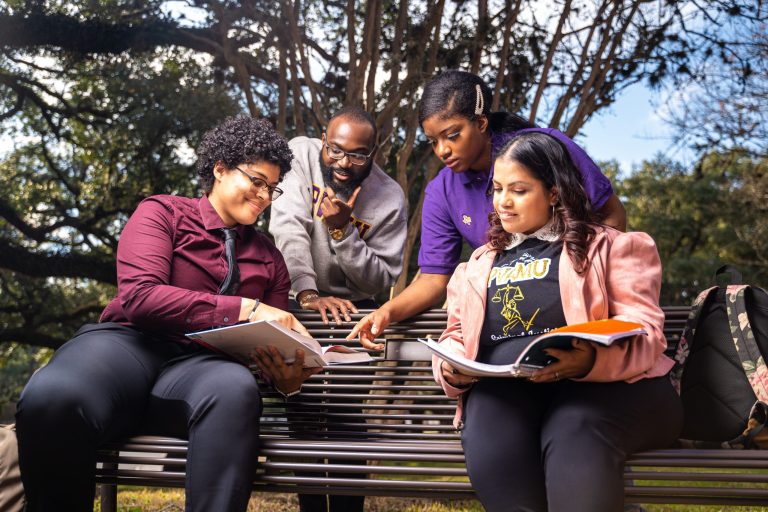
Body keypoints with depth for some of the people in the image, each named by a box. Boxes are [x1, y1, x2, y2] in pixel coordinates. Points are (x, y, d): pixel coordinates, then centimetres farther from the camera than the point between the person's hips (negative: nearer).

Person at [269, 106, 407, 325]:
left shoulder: (390, 198, -9)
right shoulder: (301, 153, -11)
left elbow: (380, 281, -8)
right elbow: (289, 226, -23)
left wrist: (342, 231, -22)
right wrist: (307, 294, -33)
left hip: (350, 304, 2)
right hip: (291, 295, -1)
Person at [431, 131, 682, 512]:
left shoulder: (610, 248, 16)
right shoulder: (478, 264, 29)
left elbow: (644, 335, 3)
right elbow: (456, 336, 28)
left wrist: (592, 360, -20)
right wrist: (452, 368, 2)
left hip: (605, 384, -2)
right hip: (501, 388, 2)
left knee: (575, 440, -39)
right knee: (493, 457, -35)